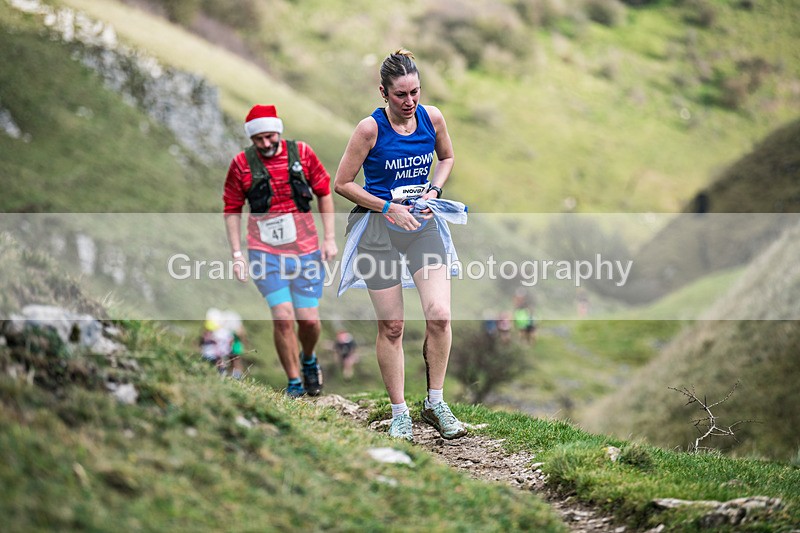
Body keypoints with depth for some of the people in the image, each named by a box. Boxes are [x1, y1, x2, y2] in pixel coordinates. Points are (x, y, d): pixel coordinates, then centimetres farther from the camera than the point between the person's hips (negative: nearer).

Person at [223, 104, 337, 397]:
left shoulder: (302, 153, 0)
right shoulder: (242, 164, -3)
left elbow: (324, 194, 9)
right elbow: (232, 210, 5)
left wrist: (329, 239, 4)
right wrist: (237, 254, 1)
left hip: (306, 251, 1)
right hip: (265, 253, -1)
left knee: (309, 319, 1)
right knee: (283, 318, -12)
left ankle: (308, 360, 34)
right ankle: (294, 382, 3)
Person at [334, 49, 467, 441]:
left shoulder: (431, 117, -3)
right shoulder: (371, 128, -14)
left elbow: (446, 158, 18)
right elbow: (342, 184, -7)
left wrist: (433, 191, 0)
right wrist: (388, 208, -13)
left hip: (423, 222, 3)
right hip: (379, 228, -3)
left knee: (439, 316, -11)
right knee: (391, 326, 2)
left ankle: (435, 403, 5)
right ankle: (399, 414, 13)